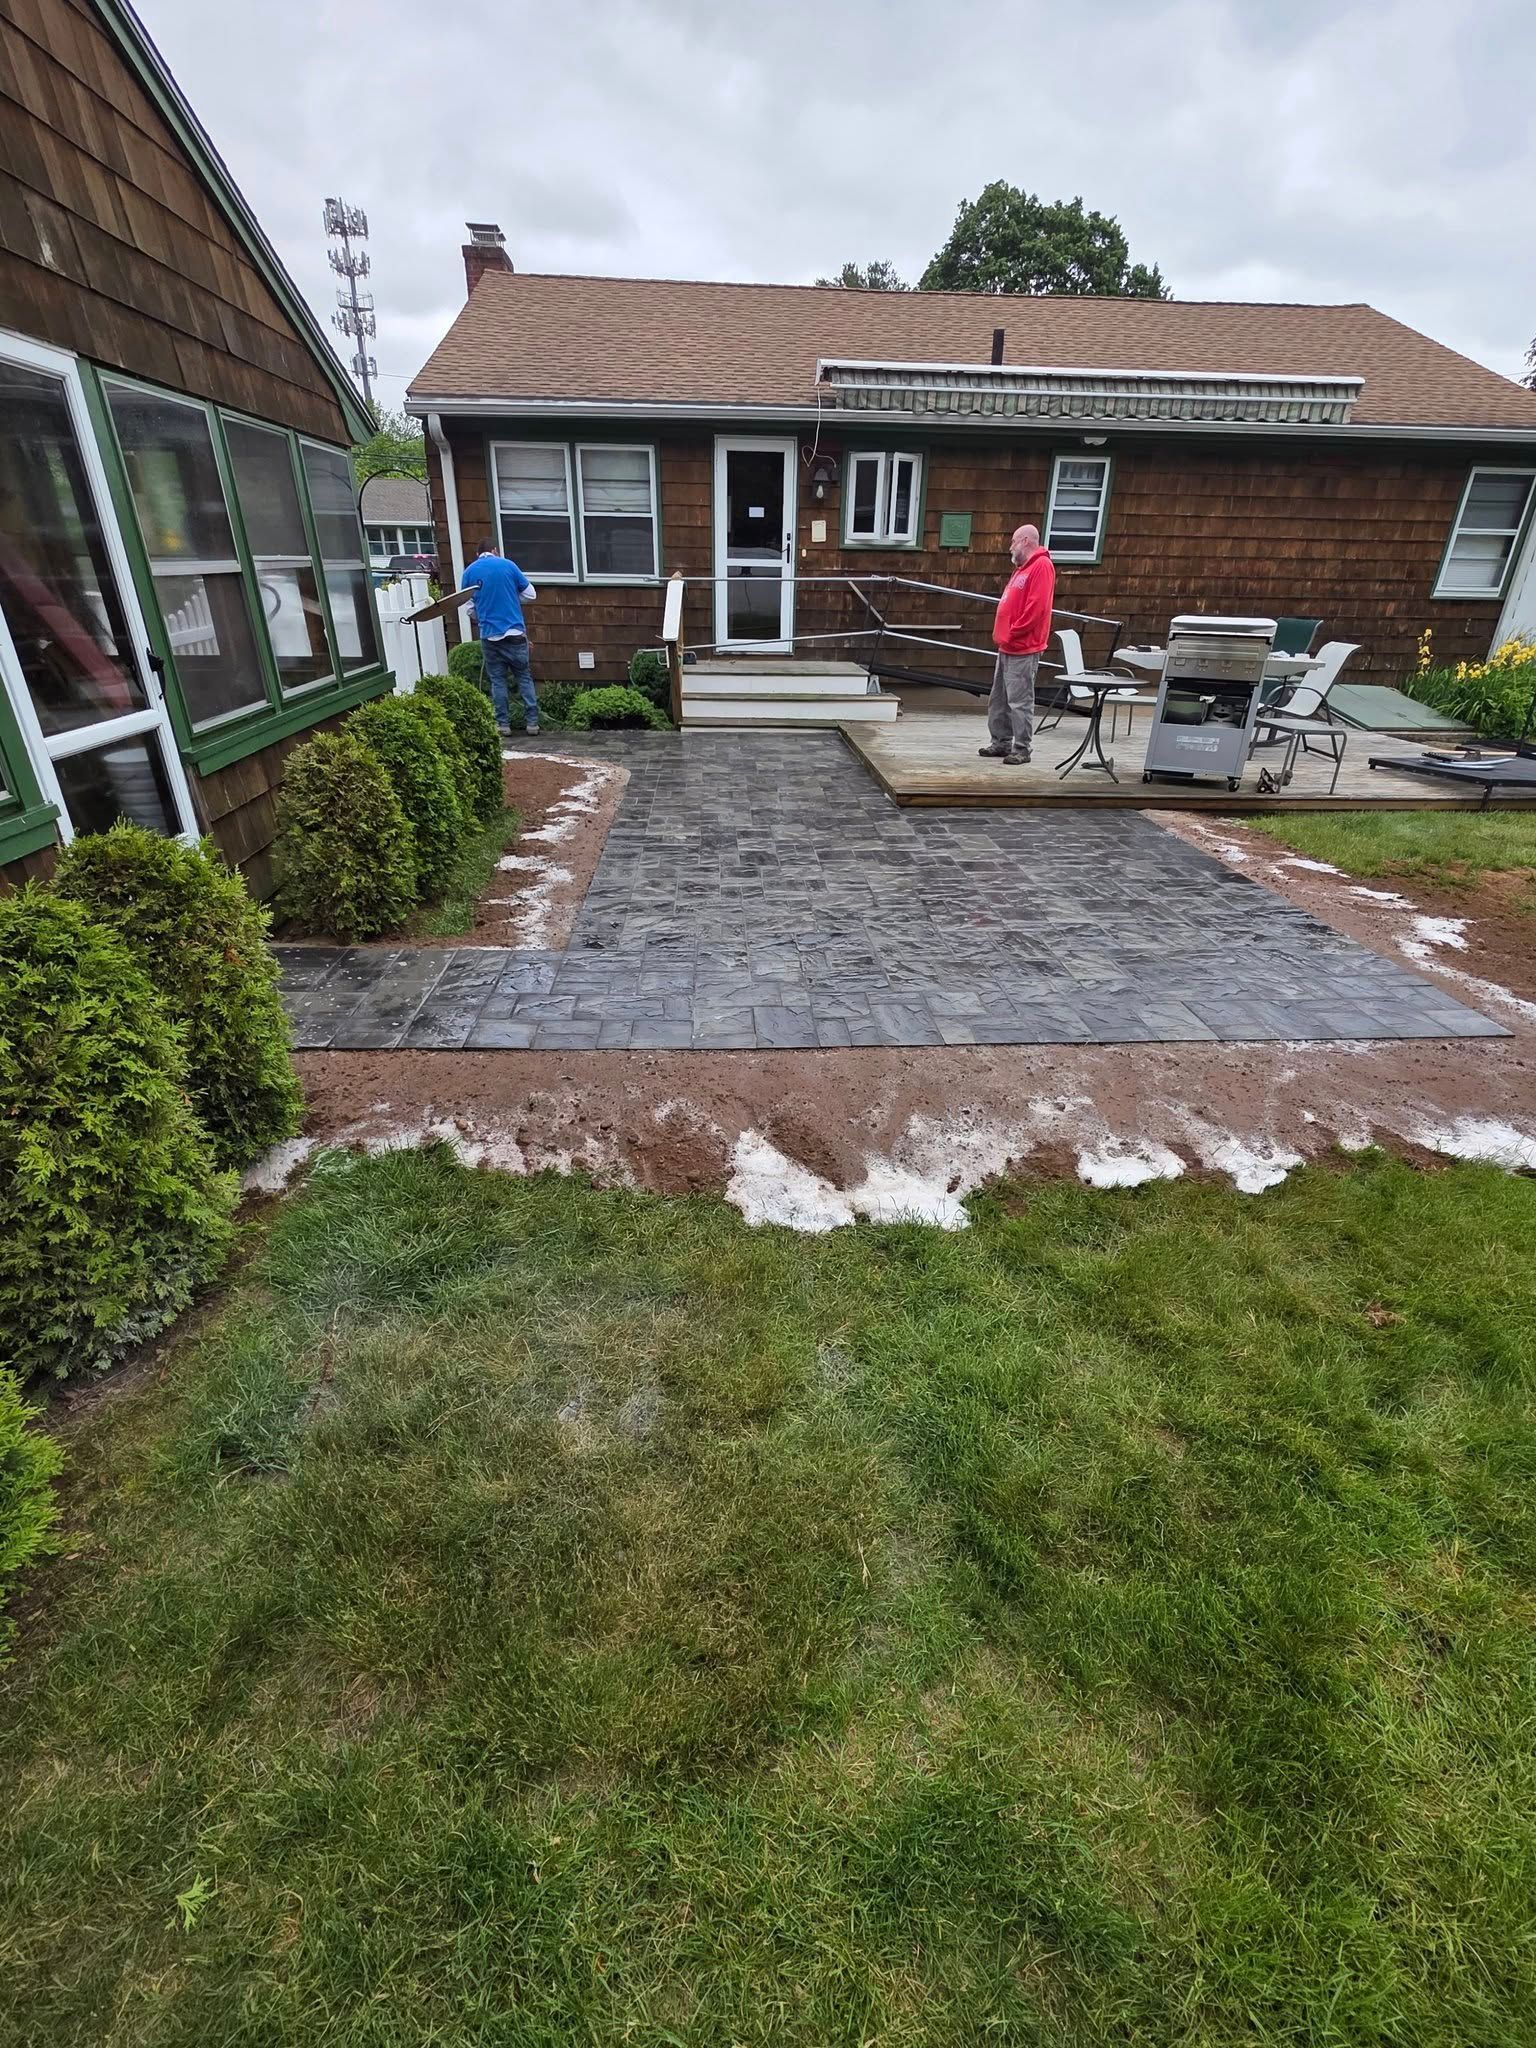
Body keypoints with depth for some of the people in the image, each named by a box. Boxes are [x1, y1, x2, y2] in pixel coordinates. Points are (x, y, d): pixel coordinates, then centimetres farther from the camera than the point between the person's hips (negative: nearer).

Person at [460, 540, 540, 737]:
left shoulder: (469, 572, 5)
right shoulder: (507, 565, 1)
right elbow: (530, 595, 5)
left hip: (489, 635, 1)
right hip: (515, 632, -1)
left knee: (497, 680, 9)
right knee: (524, 677, 8)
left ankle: (503, 724, 8)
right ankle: (532, 721, 5)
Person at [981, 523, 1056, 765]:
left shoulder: (1042, 566, -11)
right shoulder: (1022, 568, 19)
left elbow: (1035, 608, -20)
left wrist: (1011, 634, -17)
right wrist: (1001, 634, 12)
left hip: (1023, 650, -10)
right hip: (1007, 647, 10)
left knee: (1019, 701, -7)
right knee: (998, 699, 13)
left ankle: (1021, 749, -2)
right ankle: (1001, 743, 22)